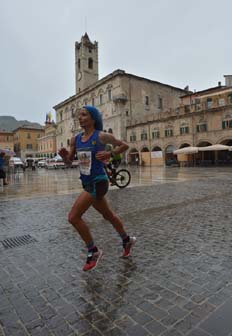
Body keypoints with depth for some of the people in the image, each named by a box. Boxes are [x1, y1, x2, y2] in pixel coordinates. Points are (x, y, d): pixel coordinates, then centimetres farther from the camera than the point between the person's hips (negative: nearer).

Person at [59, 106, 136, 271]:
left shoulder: (101, 136, -11)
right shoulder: (76, 139, 7)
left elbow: (125, 145, -1)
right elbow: (69, 161, 11)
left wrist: (109, 154, -15)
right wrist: (64, 155, -11)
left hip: (98, 182, -7)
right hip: (88, 183, 8)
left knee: (74, 217, -11)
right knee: (109, 215, 21)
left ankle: (93, 251, 8)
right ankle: (127, 240, 43)